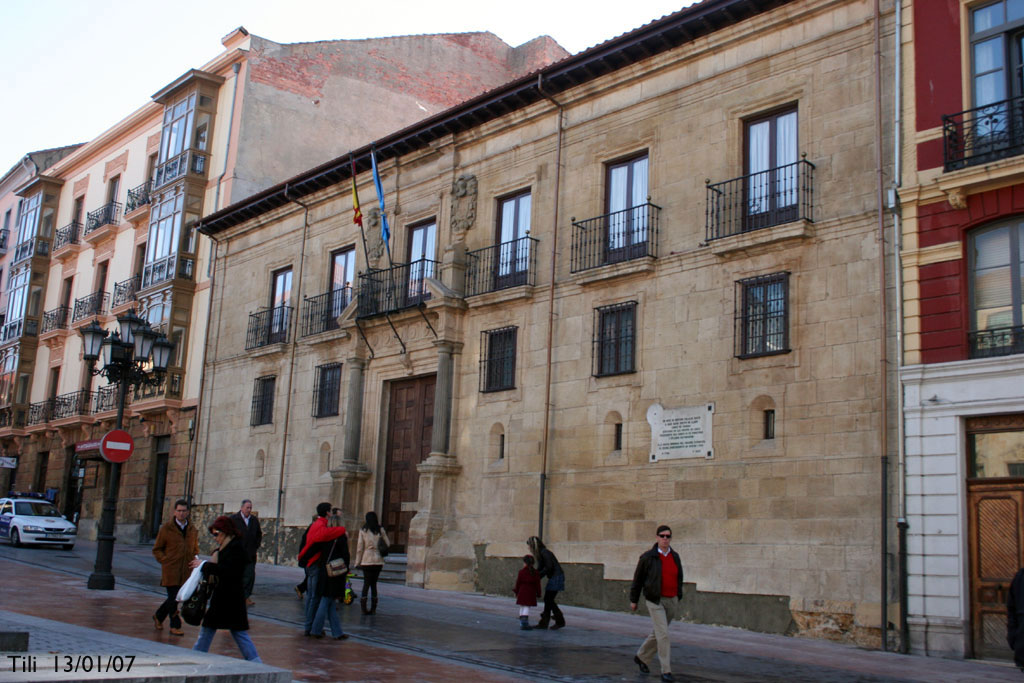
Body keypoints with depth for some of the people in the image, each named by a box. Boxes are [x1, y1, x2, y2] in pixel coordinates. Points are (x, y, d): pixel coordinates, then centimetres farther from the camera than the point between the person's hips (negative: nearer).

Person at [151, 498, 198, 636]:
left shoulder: (192, 530, 10)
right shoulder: (166, 528, -2)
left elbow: (195, 549, 23)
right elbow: (156, 549, 4)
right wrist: (165, 561, -7)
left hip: (185, 571, 4)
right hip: (170, 570, -4)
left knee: (174, 598, 11)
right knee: (173, 598, -6)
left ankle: (158, 617, 35)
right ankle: (175, 626, 6)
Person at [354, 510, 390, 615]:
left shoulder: (363, 531, -1)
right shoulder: (381, 530, 4)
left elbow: (360, 548, 0)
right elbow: (388, 544, 3)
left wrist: (358, 562, 5)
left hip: (367, 560, -2)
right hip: (378, 560, 2)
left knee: (366, 583, 3)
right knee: (374, 583, 10)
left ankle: (363, 607, -8)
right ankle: (373, 608, 7)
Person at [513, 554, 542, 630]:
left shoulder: (521, 572, -4)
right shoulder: (535, 573, -1)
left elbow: (518, 583, 0)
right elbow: (538, 584, 1)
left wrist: (516, 592, 12)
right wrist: (538, 594, 9)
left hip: (522, 592, 0)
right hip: (531, 593, 0)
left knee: (522, 607, 12)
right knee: (527, 607, 0)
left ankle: (522, 623, 17)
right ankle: (525, 624, -7)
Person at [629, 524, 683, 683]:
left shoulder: (675, 557, 6)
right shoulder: (648, 557, -9)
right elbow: (638, 579, -1)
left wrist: (679, 599, 16)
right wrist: (633, 600, 3)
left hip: (672, 601, 5)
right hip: (655, 601, -5)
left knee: (658, 633, 16)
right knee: (663, 634, -13)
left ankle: (641, 657, 37)